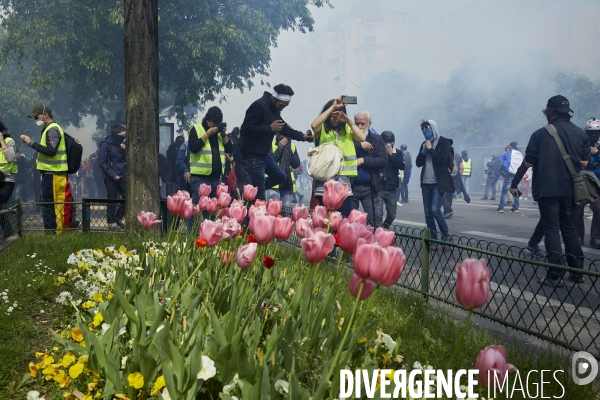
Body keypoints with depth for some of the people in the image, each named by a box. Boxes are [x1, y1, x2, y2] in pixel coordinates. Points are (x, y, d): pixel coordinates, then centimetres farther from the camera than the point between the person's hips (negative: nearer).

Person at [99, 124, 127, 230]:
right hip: (111, 178, -6)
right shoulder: (106, 145, -7)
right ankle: (111, 222, 10)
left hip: (121, 176, 6)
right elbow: (102, 162, -10)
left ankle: (118, 218, 19)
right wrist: (113, 175, -15)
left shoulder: (121, 144, 11)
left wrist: (124, 150, -4)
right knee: (111, 199, 0)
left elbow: (126, 160, 13)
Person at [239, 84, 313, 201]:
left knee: (281, 177, 23)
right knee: (259, 196, -5)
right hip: (252, 156, -10)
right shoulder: (259, 106, -20)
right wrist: (270, 128, -26)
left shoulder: (274, 109, 10)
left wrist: (302, 136, 6)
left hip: (264, 155, 10)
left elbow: (284, 127, 19)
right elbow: (245, 129, -27)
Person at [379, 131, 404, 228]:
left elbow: (402, 166, -8)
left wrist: (392, 154, -9)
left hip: (391, 188, 3)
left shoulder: (398, 153, 7)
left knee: (392, 215, 10)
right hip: (378, 187, -3)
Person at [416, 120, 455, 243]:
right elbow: (418, 163, 11)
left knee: (435, 209, -17)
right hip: (426, 183, 6)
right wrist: (423, 151, -3)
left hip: (438, 183, -6)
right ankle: (433, 240, 10)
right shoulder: (425, 144, 16)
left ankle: (446, 236, -1)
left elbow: (442, 159, -16)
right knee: (428, 213, 4)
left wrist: (430, 149, -10)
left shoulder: (444, 142, -2)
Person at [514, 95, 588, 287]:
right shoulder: (580, 133, 3)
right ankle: (577, 271, 19)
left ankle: (555, 276, -1)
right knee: (569, 228, 16)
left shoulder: (541, 134, -9)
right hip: (570, 189, 4)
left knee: (552, 230, 1)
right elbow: (584, 163, 6)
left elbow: (528, 163, -7)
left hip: (547, 189, -4)